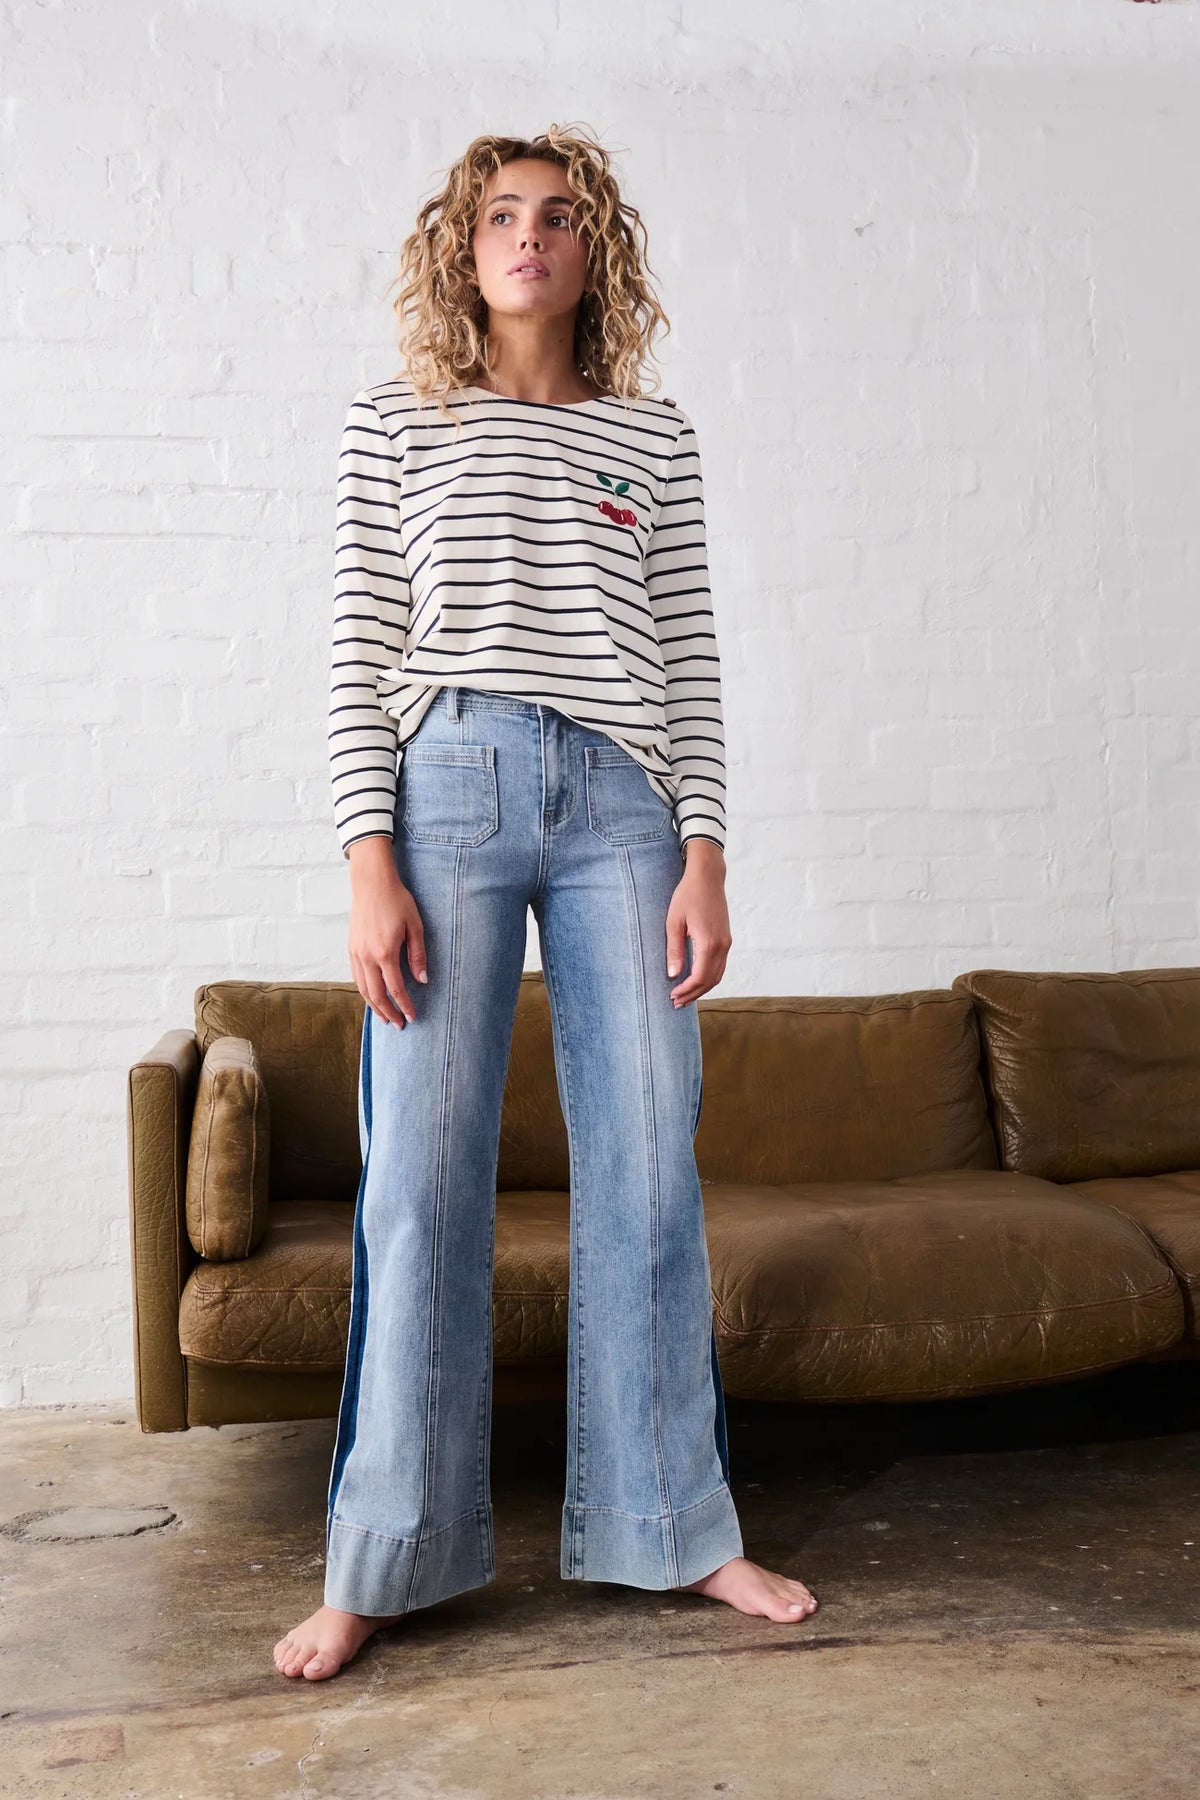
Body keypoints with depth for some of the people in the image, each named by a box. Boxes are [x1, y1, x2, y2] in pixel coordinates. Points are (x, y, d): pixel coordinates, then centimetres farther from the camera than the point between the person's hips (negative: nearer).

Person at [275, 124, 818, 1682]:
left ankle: (672, 1526, 16)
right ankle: (386, 1559, 10)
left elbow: (689, 659, 11)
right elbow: (361, 653, 5)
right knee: (422, 1176, -3)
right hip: (449, 788, -1)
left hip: (620, 801, 2)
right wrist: (369, 857, -6)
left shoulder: (656, 440, 16)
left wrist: (705, 852, 0)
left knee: (648, 1170, 1)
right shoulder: (397, 426, 13)